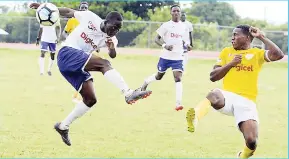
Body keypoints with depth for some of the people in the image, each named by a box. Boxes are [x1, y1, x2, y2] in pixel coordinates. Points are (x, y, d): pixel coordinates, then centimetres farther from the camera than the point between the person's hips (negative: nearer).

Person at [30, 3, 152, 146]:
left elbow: (112, 55, -10)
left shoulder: (110, 38, 7)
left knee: (90, 100, 3)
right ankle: (128, 93, -45)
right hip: (67, 53, -7)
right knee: (104, 64, -27)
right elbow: (68, 12, 7)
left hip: (78, 66, 7)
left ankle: (63, 127, 17)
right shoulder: (90, 17, -4)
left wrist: (112, 48, -33)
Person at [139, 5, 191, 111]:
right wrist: (164, 45, -27)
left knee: (178, 78, -15)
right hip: (166, 56, -2)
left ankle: (178, 103, -21)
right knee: (159, 76, 16)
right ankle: (145, 83, 49)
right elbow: (157, 39, -8)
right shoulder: (166, 25, -7)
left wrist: (186, 45, 3)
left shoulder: (183, 26, 7)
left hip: (178, 58, 2)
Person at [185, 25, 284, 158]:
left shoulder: (257, 53, 12)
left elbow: (278, 55, -8)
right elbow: (213, 77, 13)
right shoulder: (226, 52, 18)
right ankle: (195, 117, -64)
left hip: (246, 102, -1)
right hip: (227, 97, 1)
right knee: (214, 95, -39)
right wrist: (230, 64, -1)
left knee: (251, 141, -17)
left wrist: (261, 37, 1)